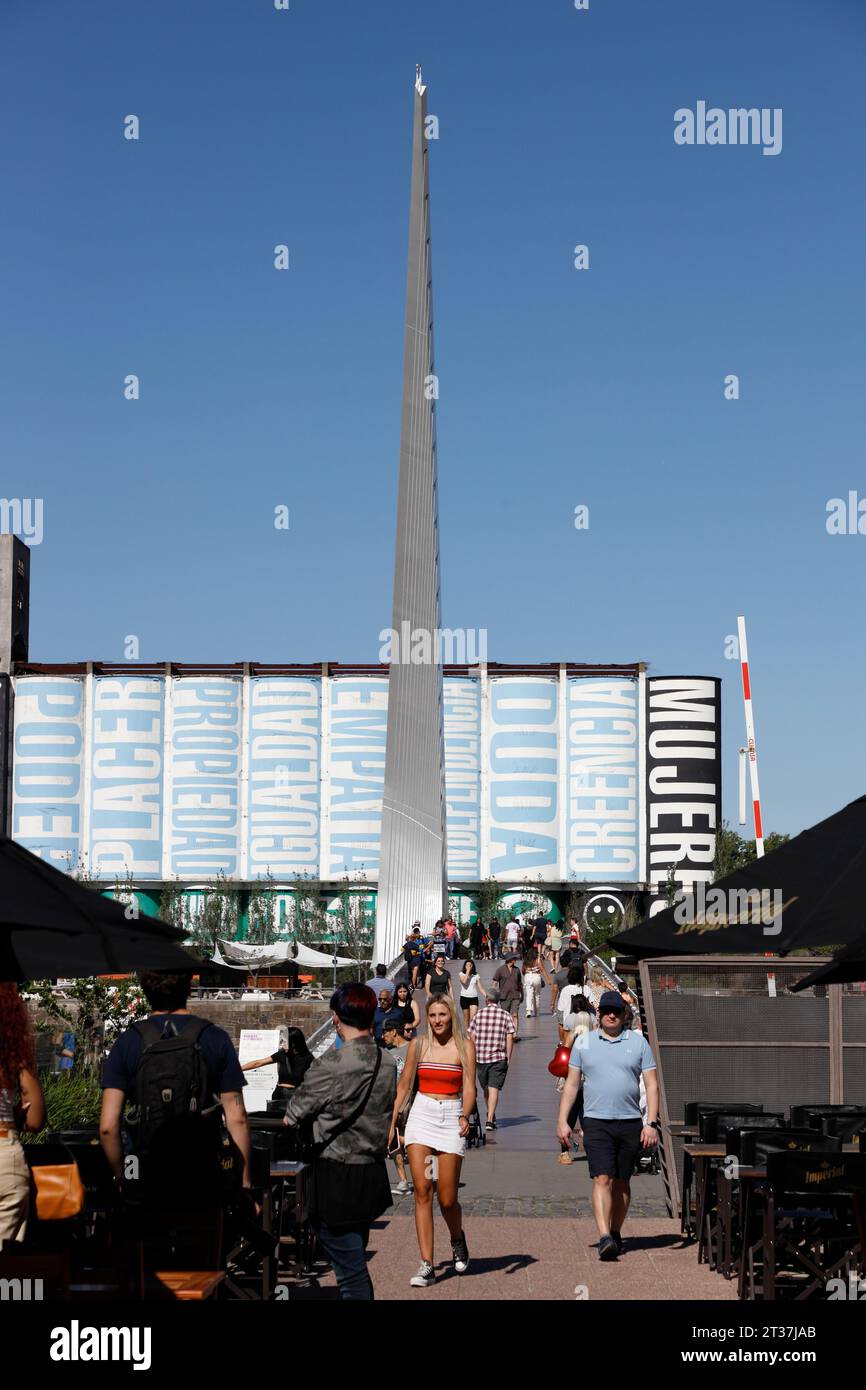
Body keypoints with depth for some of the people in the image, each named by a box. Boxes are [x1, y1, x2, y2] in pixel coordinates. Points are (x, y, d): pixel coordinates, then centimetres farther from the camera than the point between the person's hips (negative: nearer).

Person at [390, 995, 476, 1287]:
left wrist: (464, 1116, -22)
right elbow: (403, 1087, 13)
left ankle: (457, 1239, 31)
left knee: (447, 1198, -2)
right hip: (421, 1114, 2)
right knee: (422, 1192, -8)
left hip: (451, 1117, -2)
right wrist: (391, 1123, 9)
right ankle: (426, 1264, -5)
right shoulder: (419, 1045, 7)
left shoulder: (465, 1046, 2)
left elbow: (469, 1088, -4)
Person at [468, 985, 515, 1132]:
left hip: (480, 1057, 2)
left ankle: (490, 1114, 36)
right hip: (499, 1058, -2)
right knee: (494, 1089, -4)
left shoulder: (479, 1013, 3)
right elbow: (510, 1037, -6)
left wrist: (473, 1054, 14)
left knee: (486, 1088, 19)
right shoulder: (505, 1015, -2)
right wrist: (508, 1058, 0)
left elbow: (472, 1036, 4)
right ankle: (490, 1120, -14)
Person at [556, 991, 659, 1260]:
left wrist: (651, 1123, -4)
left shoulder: (638, 1042, 7)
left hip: (630, 1122, 1)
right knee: (602, 1179, -13)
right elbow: (571, 1084, 10)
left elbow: (651, 1085, 5)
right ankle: (604, 1238, -21)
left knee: (621, 1182, 9)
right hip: (596, 1122, -1)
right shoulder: (583, 1042, 8)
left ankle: (616, 1233, 23)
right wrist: (562, 1120, 3)